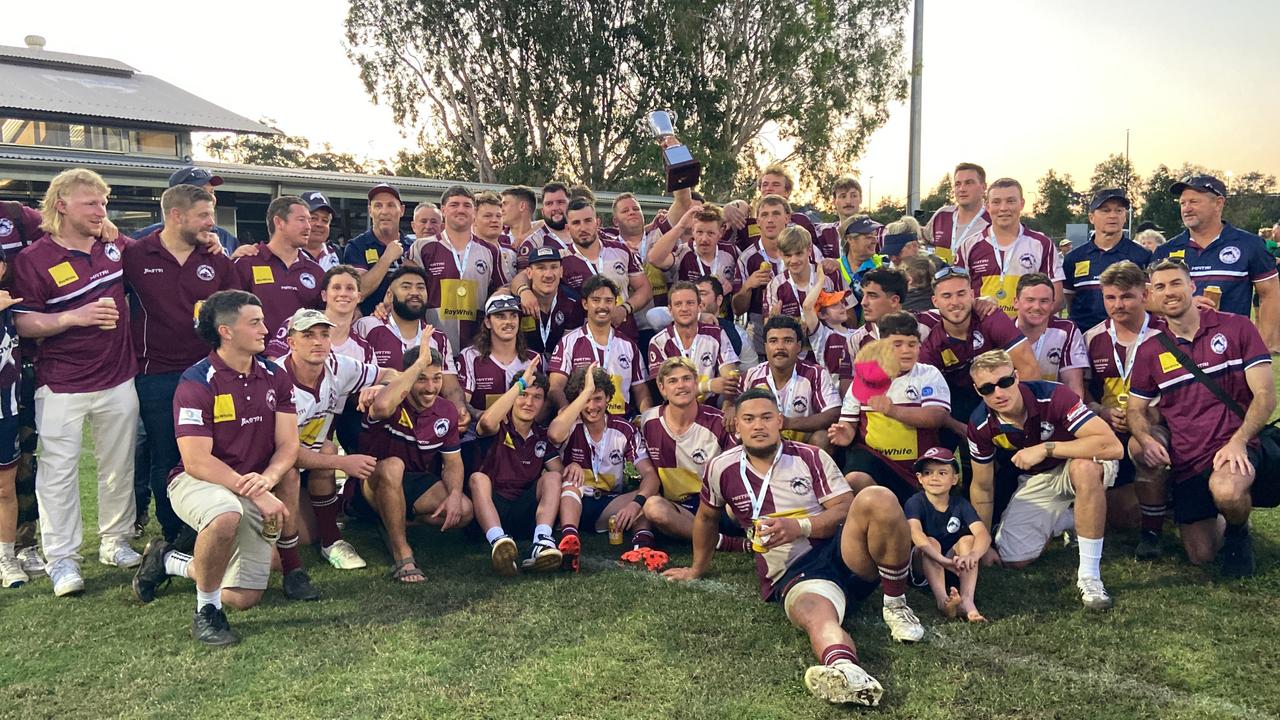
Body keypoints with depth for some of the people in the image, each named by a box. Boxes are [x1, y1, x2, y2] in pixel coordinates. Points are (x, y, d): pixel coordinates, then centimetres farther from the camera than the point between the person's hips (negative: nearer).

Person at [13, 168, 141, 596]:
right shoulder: (34, 259, -8)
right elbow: (22, 323, -10)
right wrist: (75, 317, -24)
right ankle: (60, 558, 9)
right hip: (61, 388, -4)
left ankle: (115, 542, 25)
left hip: (118, 380, 4)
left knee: (119, 466, 11)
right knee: (59, 470, -1)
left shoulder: (114, 249, 7)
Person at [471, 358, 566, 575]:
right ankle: (498, 541, -55)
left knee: (552, 477, -16)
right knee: (478, 478, -29)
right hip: (489, 508, -3)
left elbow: (561, 473, 10)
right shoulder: (499, 427, 0)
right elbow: (487, 422, -26)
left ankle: (542, 541, -42)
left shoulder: (542, 437, 15)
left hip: (525, 511, 4)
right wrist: (521, 383, -23)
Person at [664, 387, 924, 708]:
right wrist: (698, 568, 35)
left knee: (876, 499, -31)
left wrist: (800, 526, -17)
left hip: (844, 552, 1)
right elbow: (706, 517, 25)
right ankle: (848, 674, -71)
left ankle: (896, 605, -16)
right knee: (817, 619, -38)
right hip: (795, 574, -1)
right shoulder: (722, 470, 8)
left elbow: (846, 509, -1)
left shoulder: (811, 458, 5)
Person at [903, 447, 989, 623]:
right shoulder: (915, 503, -16)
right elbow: (916, 534, -36)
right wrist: (943, 560, -53)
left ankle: (967, 600, -34)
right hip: (923, 565, -2)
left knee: (968, 540, -21)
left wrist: (973, 555, -48)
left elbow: (983, 534, -25)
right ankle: (942, 600, -42)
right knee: (931, 543, -29)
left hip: (954, 566, 3)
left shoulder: (960, 504, -8)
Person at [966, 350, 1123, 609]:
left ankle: (1089, 576, -29)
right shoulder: (981, 425, -17)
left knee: (1084, 468, -42)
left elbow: (1113, 446, -40)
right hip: (1037, 479, 5)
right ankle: (1064, 520, 24)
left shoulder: (1053, 396, -31)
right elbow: (982, 486, -2)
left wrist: (1046, 448, -40)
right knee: (1012, 558, -6)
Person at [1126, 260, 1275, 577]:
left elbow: (1265, 394, -7)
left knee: (1226, 491, -38)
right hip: (1186, 461, 3)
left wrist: (1238, 441, -22)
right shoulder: (1149, 351, 6)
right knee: (1201, 555, 3)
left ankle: (1238, 534, -1)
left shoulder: (1236, 328, -2)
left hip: (1232, 447, -3)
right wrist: (1146, 439, -14)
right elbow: (1135, 410, 10)